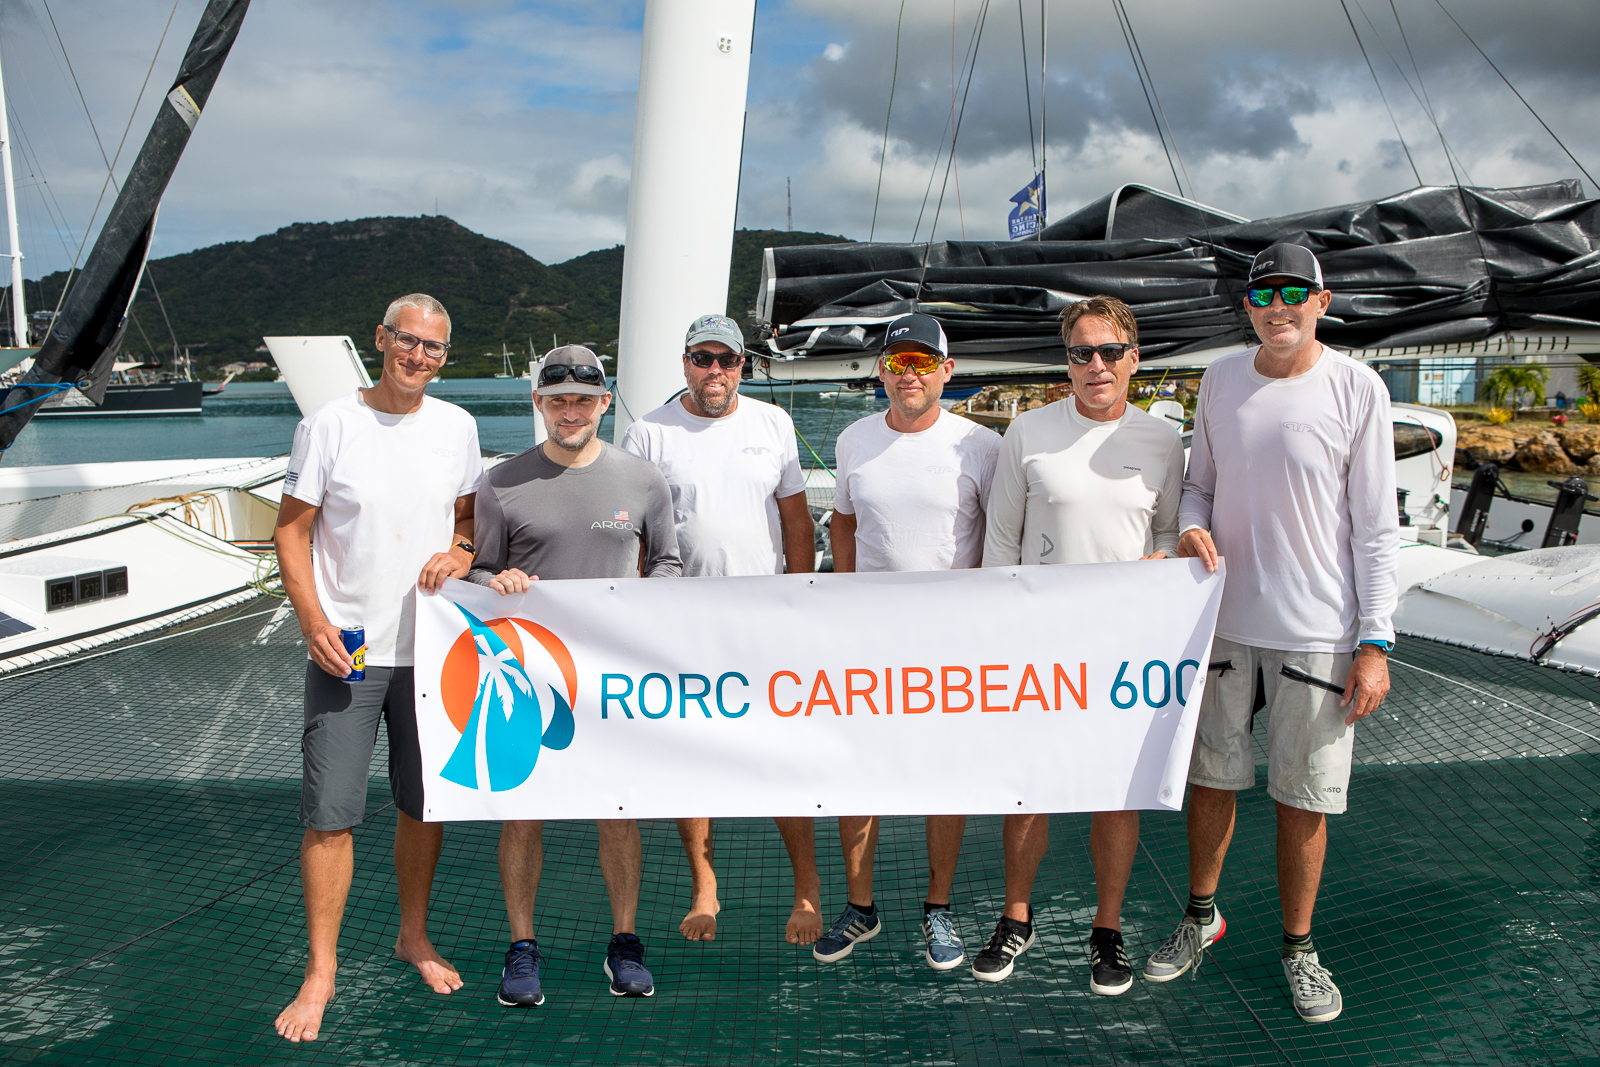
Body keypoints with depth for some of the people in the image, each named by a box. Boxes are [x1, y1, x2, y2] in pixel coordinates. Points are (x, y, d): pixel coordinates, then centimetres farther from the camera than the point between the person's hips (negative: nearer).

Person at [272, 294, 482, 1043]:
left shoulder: (456, 427, 5)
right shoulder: (329, 425, -5)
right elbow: (291, 529, -3)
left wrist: (459, 553, -7)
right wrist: (313, 622, -14)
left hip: (433, 648, 3)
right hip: (346, 648, -3)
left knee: (425, 802, 13)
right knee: (330, 811, -2)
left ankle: (413, 937, 33)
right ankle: (321, 971, 13)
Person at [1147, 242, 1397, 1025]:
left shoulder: (1357, 389, -7)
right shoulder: (1221, 379, 4)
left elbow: (1376, 527, -6)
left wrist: (1375, 643, -9)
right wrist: (1192, 528, -9)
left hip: (1318, 631, -3)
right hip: (1223, 618, 3)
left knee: (1304, 797, 6)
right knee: (1211, 776, 13)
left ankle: (1298, 946, 26)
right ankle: (1201, 916, 34)